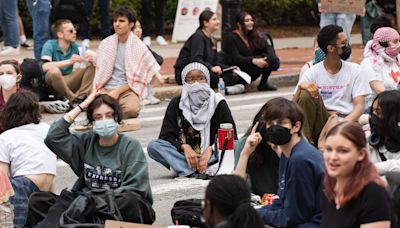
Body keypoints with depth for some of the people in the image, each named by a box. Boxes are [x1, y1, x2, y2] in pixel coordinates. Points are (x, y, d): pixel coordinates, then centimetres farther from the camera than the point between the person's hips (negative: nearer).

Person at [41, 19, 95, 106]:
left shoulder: (74, 47, 0)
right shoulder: (50, 45, -13)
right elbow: (45, 67, -29)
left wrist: (90, 59, -30)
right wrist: (69, 61, -36)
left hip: (68, 82, 5)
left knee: (92, 65, -9)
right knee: (54, 71, -37)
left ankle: (80, 96, -20)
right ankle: (73, 99, -21)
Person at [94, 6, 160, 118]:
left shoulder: (139, 47, 0)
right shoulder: (106, 44, 9)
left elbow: (136, 79, -1)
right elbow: (100, 73, 13)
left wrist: (118, 91, -12)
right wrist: (98, 90, -4)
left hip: (127, 90, -1)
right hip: (107, 88, 1)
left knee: (131, 109, -35)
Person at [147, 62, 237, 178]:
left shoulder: (218, 103, 3)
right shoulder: (176, 104, 5)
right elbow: (166, 136, -1)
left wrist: (210, 149, -21)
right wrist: (184, 147, -20)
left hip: (212, 155, -1)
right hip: (185, 155, 1)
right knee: (153, 146, -23)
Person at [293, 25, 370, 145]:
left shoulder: (354, 70, 7)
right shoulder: (313, 73, 3)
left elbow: (359, 106, 0)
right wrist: (301, 86, -23)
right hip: (321, 120, 2)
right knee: (306, 94, -27)